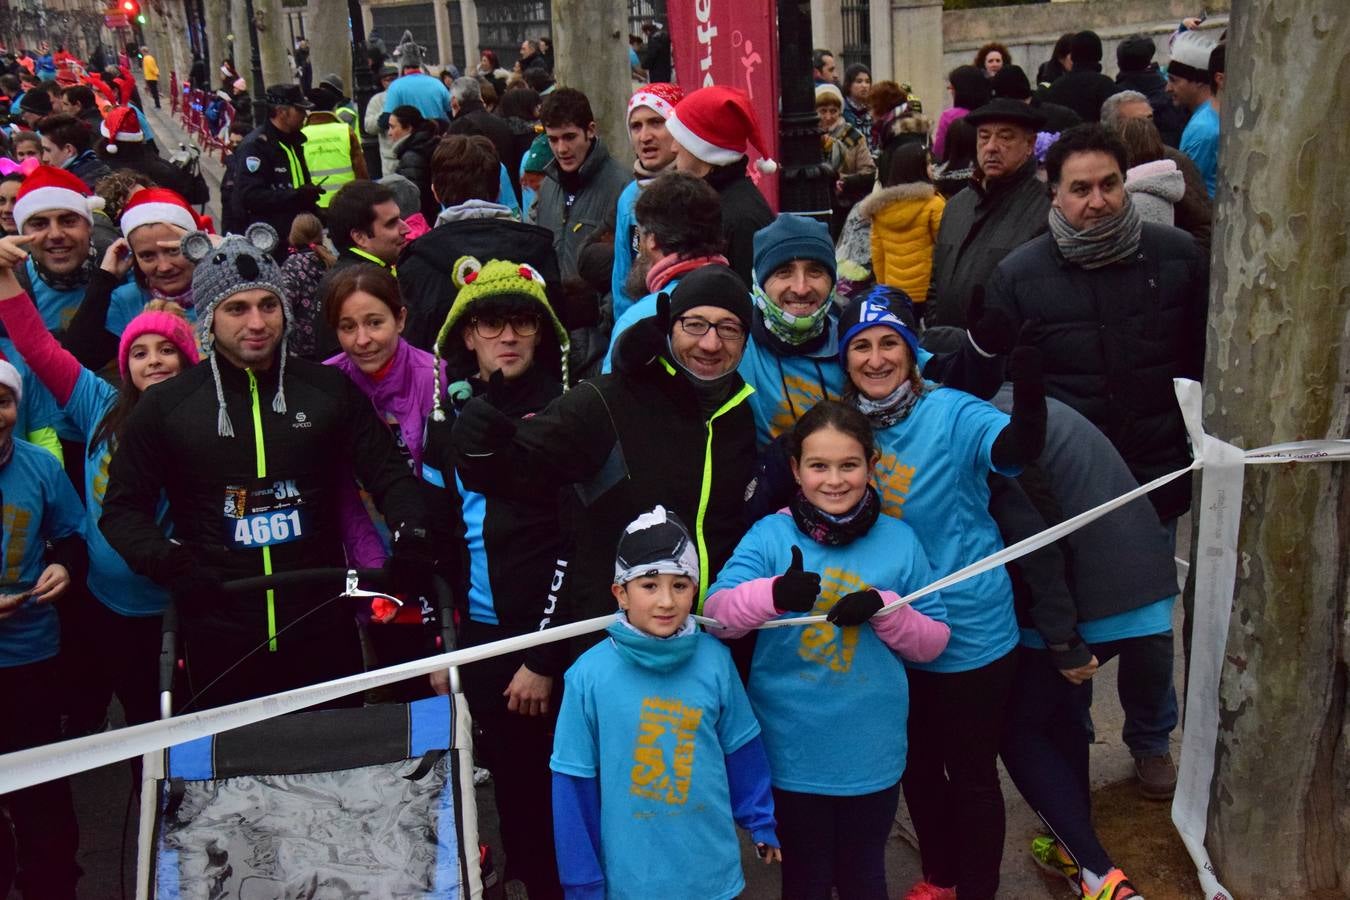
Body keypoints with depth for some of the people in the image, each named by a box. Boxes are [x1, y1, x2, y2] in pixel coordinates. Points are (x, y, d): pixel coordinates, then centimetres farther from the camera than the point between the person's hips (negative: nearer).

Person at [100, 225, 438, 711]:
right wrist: (168, 562, -10)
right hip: (221, 638, -1)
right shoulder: (165, 406, 2)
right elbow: (122, 509, 7)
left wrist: (412, 538, -11)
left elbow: (390, 476, 7)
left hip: (323, 632, 1)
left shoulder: (331, 390, 4)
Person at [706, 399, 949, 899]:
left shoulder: (899, 540, -3)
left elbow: (933, 642, 1)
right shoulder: (769, 535, -8)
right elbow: (715, 615, -19)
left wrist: (883, 608, -19)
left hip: (872, 752, 1)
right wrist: (772, 594, -39)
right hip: (791, 752, -1)